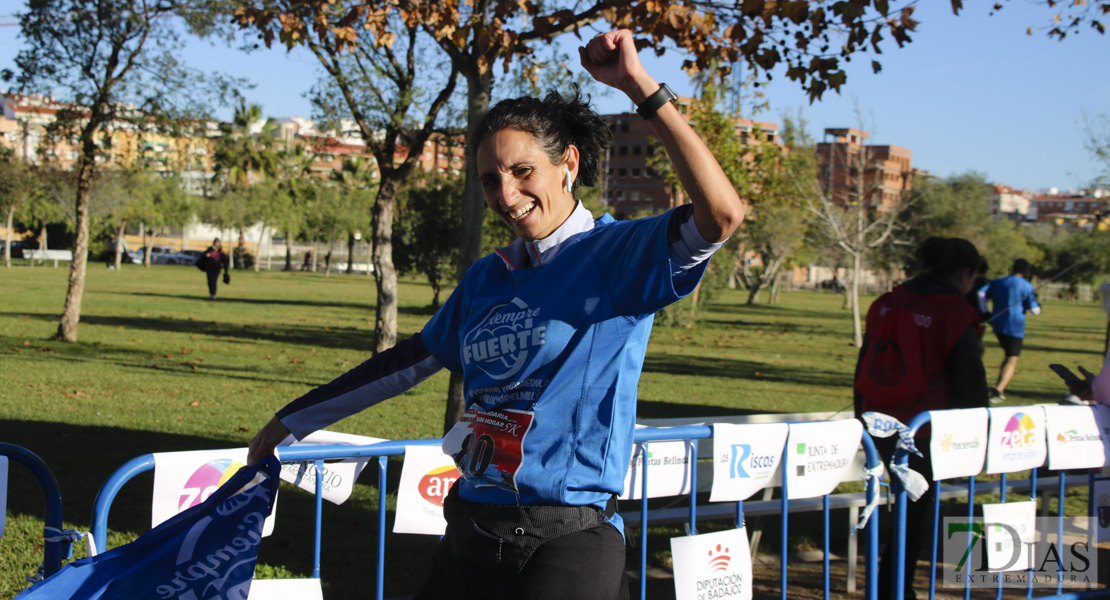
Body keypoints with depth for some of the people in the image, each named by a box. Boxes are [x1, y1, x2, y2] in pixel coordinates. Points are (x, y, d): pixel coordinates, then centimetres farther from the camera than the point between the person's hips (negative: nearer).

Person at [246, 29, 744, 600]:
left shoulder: (616, 254, -7)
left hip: (567, 544, -6)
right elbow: (407, 361, 24)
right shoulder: (487, 278, 13)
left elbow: (721, 215, -25)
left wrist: (642, 87, -25)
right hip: (470, 538, 6)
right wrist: (290, 420, 30)